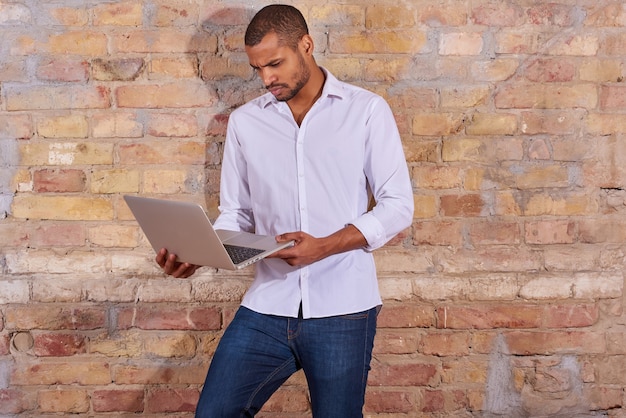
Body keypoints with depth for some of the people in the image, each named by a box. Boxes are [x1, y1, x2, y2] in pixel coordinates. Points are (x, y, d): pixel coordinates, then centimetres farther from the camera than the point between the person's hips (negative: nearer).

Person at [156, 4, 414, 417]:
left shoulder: (367, 110, 1)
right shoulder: (244, 122, 9)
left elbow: (398, 205, -2)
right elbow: (236, 213, 12)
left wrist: (326, 246, -16)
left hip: (342, 308, -2)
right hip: (267, 307, 3)